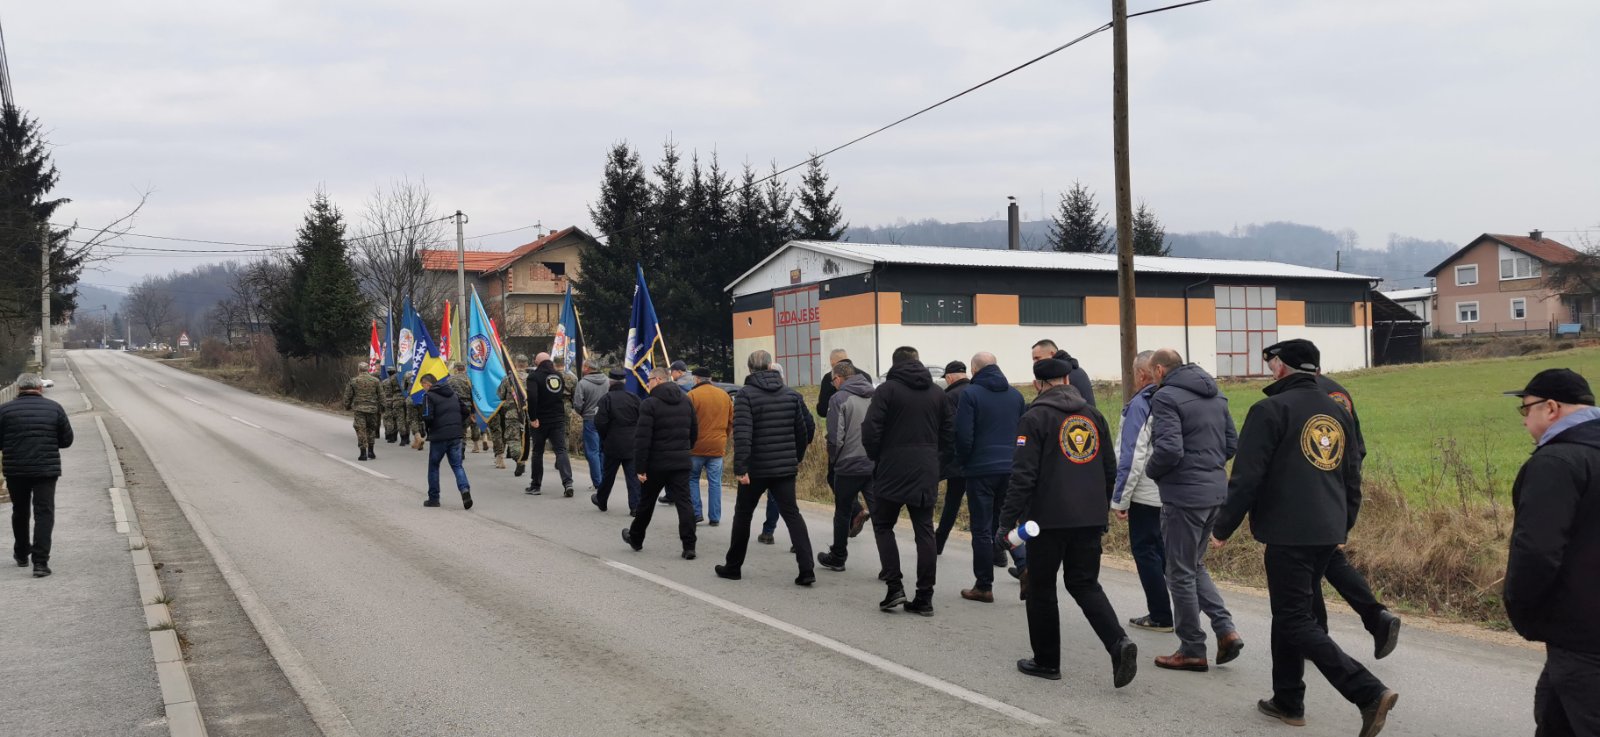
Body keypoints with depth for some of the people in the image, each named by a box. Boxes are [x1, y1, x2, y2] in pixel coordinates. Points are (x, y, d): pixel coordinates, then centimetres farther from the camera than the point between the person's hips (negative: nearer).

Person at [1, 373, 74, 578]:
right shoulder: (54, 408, -3)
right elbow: (67, 440, 1)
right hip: (46, 469, -1)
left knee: (20, 512, 19)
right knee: (44, 514, 0)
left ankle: (21, 555, 34)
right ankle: (40, 561, -11)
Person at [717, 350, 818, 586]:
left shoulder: (746, 395, -8)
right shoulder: (791, 394, 5)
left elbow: (742, 433, -19)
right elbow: (808, 427, 8)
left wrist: (740, 467, -20)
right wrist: (798, 456, 20)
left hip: (756, 468, -3)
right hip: (786, 467, 3)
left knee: (743, 514, 13)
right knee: (791, 514, 5)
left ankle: (733, 566, 23)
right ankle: (807, 569, -7)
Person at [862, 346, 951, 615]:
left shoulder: (887, 389, -6)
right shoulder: (937, 393, 10)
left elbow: (870, 430, -12)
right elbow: (949, 431, 11)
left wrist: (877, 458, 3)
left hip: (892, 472, -4)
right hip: (926, 475, 4)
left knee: (883, 526, 10)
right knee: (924, 532, 6)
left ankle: (895, 587, -1)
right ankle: (924, 598, 6)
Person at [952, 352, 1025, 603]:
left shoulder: (970, 394, -7)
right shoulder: (1016, 395, 9)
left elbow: (963, 436, -11)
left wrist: (961, 462, 4)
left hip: (981, 469, -5)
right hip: (1011, 469, 5)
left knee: (982, 529, 2)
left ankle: (984, 586, 6)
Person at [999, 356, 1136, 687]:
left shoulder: (1035, 417, -8)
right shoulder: (1093, 415, 11)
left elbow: (1023, 474, -14)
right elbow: (1110, 470, 16)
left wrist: (1008, 520, -11)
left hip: (1049, 519, -5)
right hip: (1090, 519, 5)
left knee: (1042, 588, 9)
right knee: (1085, 584, 13)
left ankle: (1046, 661, 17)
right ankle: (1118, 642, -8)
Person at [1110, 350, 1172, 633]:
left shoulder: (1140, 404, -15)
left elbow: (1132, 456, -19)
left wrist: (1120, 499, -13)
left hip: (1145, 493, -8)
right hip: (1169, 491, 8)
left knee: (1145, 551, 2)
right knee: (1160, 549, 17)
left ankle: (1160, 616, 6)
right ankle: (1164, 611, 22)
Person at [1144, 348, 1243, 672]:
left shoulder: (1166, 397, -13)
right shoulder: (1216, 395, 13)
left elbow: (1169, 449, -23)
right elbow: (1232, 443, 15)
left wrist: (1151, 470, -4)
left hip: (1184, 496, -8)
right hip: (1216, 491, 8)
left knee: (1181, 573, 4)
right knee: (1195, 565, 22)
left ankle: (1192, 650, 12)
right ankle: (1226, 630, 9)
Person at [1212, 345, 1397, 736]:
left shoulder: (1270, 410, -10)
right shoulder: (1336, 411, 14)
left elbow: (1247, 477, -15)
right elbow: (1352, 477, 19)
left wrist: (1223, 528, -5)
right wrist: (1343, 525, 29)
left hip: (1288, 533, -8)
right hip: (1328, 533, 8)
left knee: (1295, 621, -3)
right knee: (1293, 613, 19)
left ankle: (1370, 693, -12)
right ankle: (1287, 700, 25)